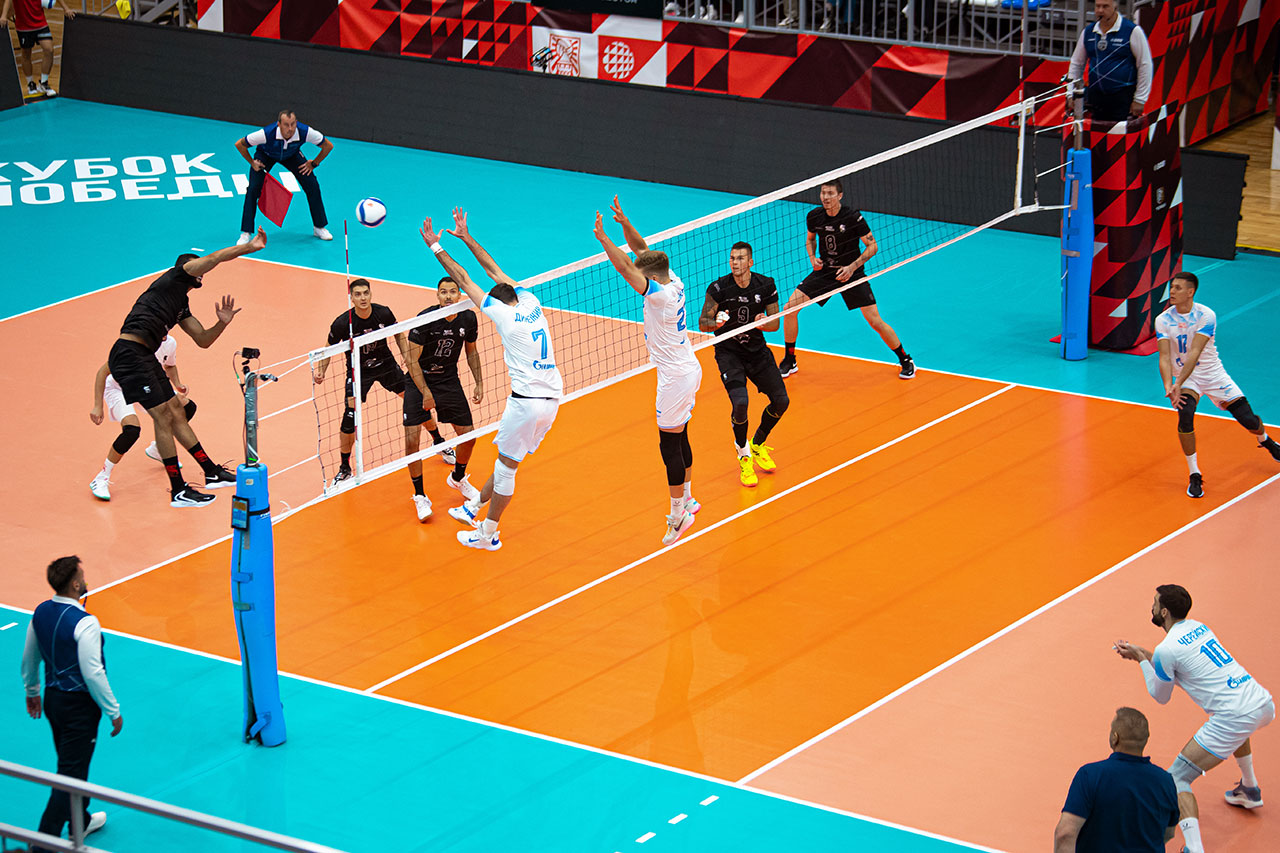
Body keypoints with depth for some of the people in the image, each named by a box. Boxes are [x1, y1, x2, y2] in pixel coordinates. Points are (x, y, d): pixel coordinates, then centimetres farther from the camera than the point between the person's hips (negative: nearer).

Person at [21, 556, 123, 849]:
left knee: (71, 763, 25)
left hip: (53, 699, 8)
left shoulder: (41, 613, -2)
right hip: (79, 705, -8)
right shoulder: (84, 623, -26)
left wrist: (32, 691, 27)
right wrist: (113, 712, -14)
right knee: (70, 774, 1)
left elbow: (29, 659, 11)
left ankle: (80, 822, 44)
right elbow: (93, 674, -24)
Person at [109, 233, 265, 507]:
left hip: (145, 357, 10)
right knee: (163, 415, -8)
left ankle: (212, 473, 20)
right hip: (129, 354, -10)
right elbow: (215, 258, -5)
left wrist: (222, 323, 10)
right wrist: (250, 247, 1)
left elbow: (203, 340, 27)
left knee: (176, 413, 13)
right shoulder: (175, 277, 1)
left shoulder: (182, 306, 24)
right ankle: (178, 491, -3)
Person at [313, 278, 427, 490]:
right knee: (350, 416, -16)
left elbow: (398, 333, 4)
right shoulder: (342, 323, -25)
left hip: (385, 363, 3)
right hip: (358, 371, -3)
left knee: (416, 398, 4)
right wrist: (320, 371, -24)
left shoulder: (384, 313, -18)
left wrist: (407, 355, -6)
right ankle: (344, 468, 2)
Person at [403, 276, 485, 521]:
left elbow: (471, 351, 10)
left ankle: (457, 478, 34)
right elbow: (413, 360, -20)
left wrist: (479, 383, 6)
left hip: (449, 380, 4)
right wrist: (426, 392, -24)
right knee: (412, 440, -12)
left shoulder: (468, 319, -8)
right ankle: (419, 496, 5)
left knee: (468, 436, 4)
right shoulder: (426, 319, -23)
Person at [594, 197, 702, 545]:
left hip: (676, 378, -10)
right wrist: (624, 221, -2)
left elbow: (626, 268, -31)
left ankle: (678, 513, 5)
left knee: (670, 444, -2)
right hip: (688, 369, 10)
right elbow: (641, 249, 7)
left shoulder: (660, 294, -24)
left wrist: (603, 237, -31)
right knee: (679, 438, 21)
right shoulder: (674, 282, 0)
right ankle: (686, 499, 33)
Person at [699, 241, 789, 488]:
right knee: (740, 403, -24)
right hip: (728, 352, -4)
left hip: (757, 350, 4)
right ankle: (743, 453, 3)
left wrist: (763, 323, -20)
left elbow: (774, 323, 3)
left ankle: (758, 444, 27)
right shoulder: (719, 288, -15)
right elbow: (703, 323, -8)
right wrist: (716, 322, -31)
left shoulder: (766, 286, -7)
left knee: (781, 401, -2)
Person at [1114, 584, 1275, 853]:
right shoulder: (1198, 627, 15)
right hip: (1263, 703, 9)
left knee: (1177, 779, -3)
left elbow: (1160, 696, 8)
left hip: (1235, 717, -9)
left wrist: (1142, 661, 17)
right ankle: (1249, 790, 60)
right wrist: (1143, 654, 27)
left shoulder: (1167, 649, -9)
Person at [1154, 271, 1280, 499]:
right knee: (1185, 414, -28)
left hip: (1213, 374, -1)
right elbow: (1165, 357, -18)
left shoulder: (1206, 316, -20)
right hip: (1183, 377, 1)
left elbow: (1194, 354, -29)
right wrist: (1168, 385, -36)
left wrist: (1178, 384, -40)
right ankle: (1195, 475, -14)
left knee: (1248, 419, -1)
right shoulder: (1163, 320, -11)